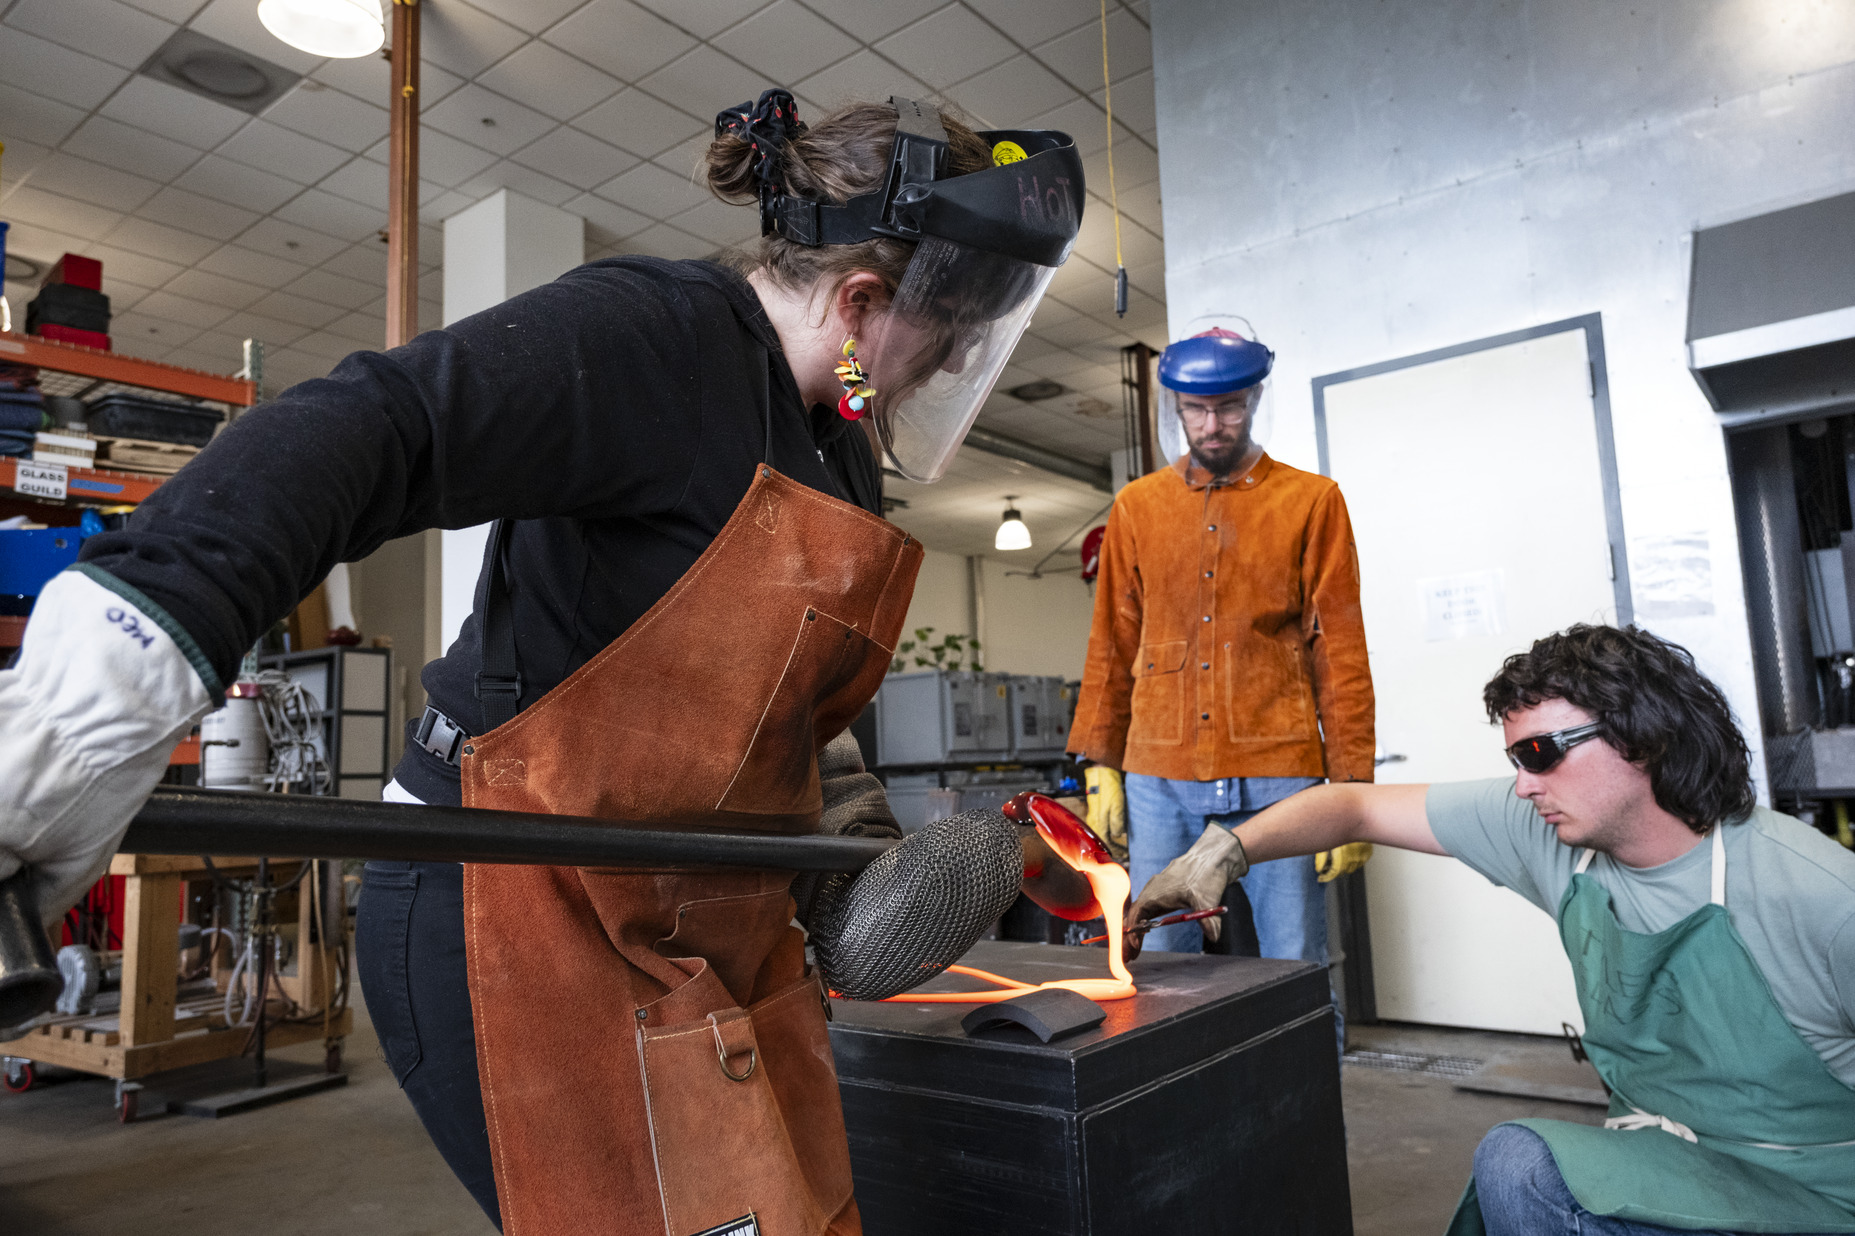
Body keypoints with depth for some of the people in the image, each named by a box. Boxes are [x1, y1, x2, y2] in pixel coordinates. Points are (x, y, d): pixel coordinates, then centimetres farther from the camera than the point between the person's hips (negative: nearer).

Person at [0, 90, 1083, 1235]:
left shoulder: (836, 438, 12)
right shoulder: (652, 333, -18)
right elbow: (372, 428, -33)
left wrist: (857, 834, 14)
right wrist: (131, 663, -46)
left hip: (712, 921, 9)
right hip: (523, 917, -9)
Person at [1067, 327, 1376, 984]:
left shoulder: (1312, 500, 6)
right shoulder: (1136, 507, 12)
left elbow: (1341, 651, 3)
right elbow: (1111, 647, 13)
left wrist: (1352, 787, -3)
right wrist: (1100, 765, 7)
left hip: (1276, 775, -2)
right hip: (1158, 778, 2)